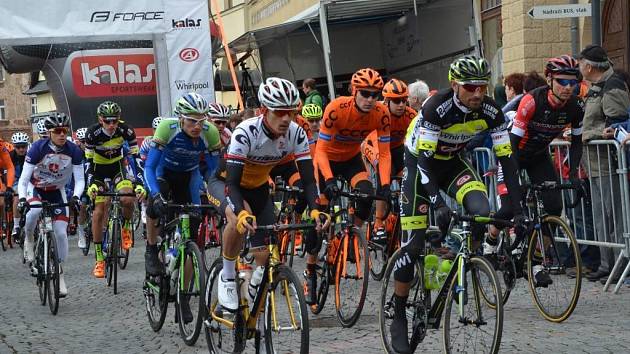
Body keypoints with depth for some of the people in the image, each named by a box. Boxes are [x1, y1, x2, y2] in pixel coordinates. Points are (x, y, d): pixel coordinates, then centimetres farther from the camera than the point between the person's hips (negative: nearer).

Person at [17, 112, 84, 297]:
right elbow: (23, 179, -25)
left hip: (57, 192, 2)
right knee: (34, 210, -36)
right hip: (36, 189, -2)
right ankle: (29, 240, -6)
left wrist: (75, 196, -36)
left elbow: (79, 180, -16)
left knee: (61, 232, -8)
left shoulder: (74, 151, -19)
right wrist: (22, 198, -42)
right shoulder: (38, 148, -25)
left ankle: (60, 273, 9)